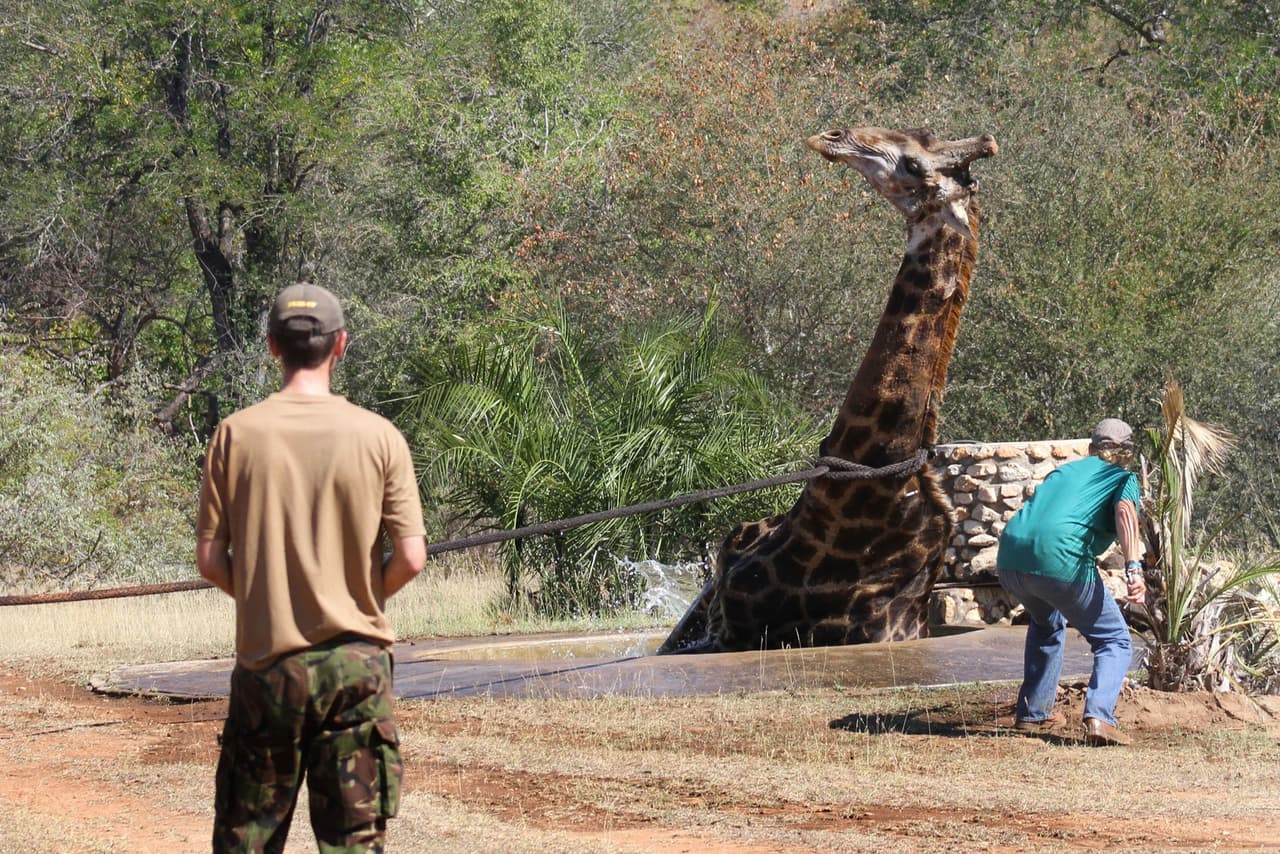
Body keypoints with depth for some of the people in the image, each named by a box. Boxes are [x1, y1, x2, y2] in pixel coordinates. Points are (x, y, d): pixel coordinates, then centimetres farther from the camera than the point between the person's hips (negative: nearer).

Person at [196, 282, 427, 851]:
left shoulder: (237, 435, -3)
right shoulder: (378, 436, -4)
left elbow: (210, 560, -2)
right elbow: (411, 558, -7)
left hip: (266, 661, 0)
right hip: (356, 663, 0)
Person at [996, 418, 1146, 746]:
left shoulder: (1064, 470, 30)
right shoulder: (1123, 478, 15)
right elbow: (1125, 511, -7)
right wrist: (1134, 567, -20)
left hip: (1009, 559, 6)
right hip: (1061, 563, -6)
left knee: (1046, 624, 35)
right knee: (1114, 641, 9)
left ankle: (1031, 713, 33)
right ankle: (1098, 716, -14)